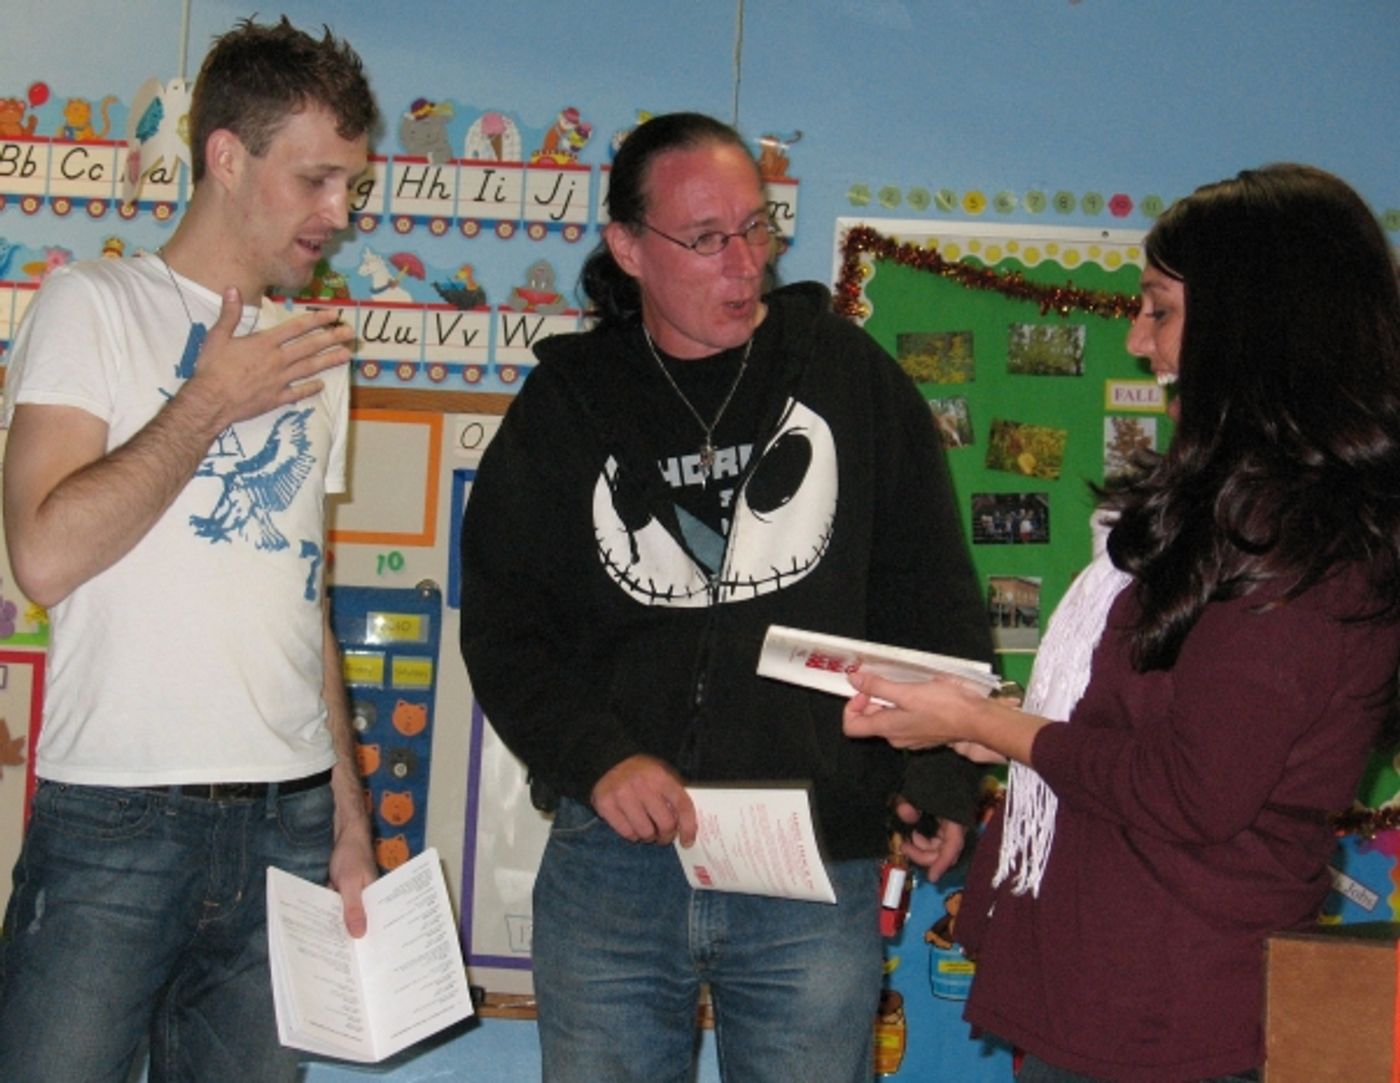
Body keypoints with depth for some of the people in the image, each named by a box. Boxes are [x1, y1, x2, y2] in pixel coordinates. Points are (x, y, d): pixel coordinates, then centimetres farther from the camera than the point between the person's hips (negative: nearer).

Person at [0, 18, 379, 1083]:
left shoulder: (313, 355, 18)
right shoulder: (96, 305, 1)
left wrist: (350, 822, 14)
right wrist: (212, 403, -7)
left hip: (290, 824, 5)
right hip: (114, 822, -5)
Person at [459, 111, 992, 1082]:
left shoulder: (849, 375, 6)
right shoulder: (568, 403, 7)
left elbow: (934, 597, 7)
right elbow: (502, 627, 4)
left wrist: (942, 774, -4)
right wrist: (596, 757, -12)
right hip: (612, 861, 1)